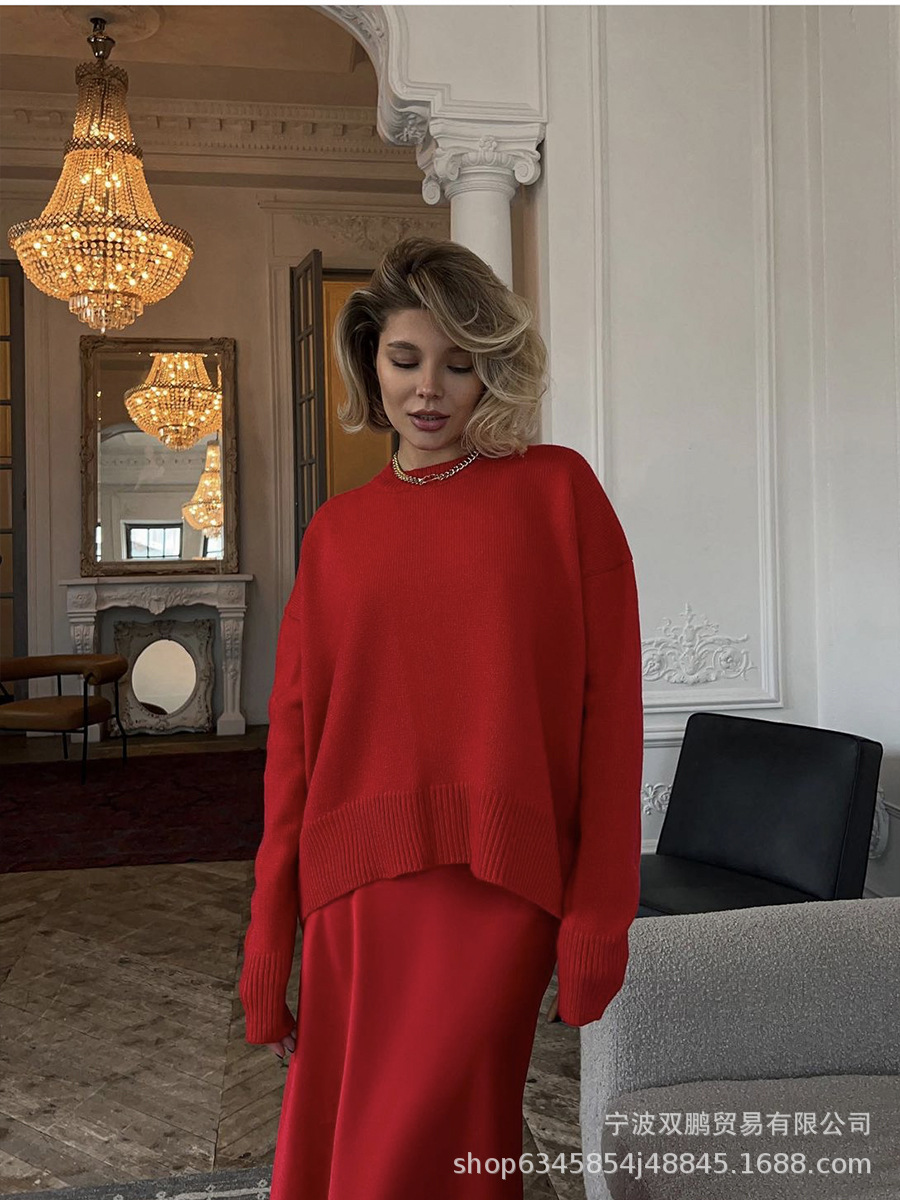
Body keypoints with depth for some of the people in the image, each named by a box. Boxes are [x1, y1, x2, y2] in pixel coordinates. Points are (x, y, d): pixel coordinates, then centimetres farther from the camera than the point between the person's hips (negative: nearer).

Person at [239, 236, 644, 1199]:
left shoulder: (558, 489, 3)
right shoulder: (336, 529, 11)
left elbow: (610, 704, -1)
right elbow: (294, 735, 9)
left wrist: (601, 911, -6)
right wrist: (267, 943, 8)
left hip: (499, 882, -3)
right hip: (354, 890, 4)